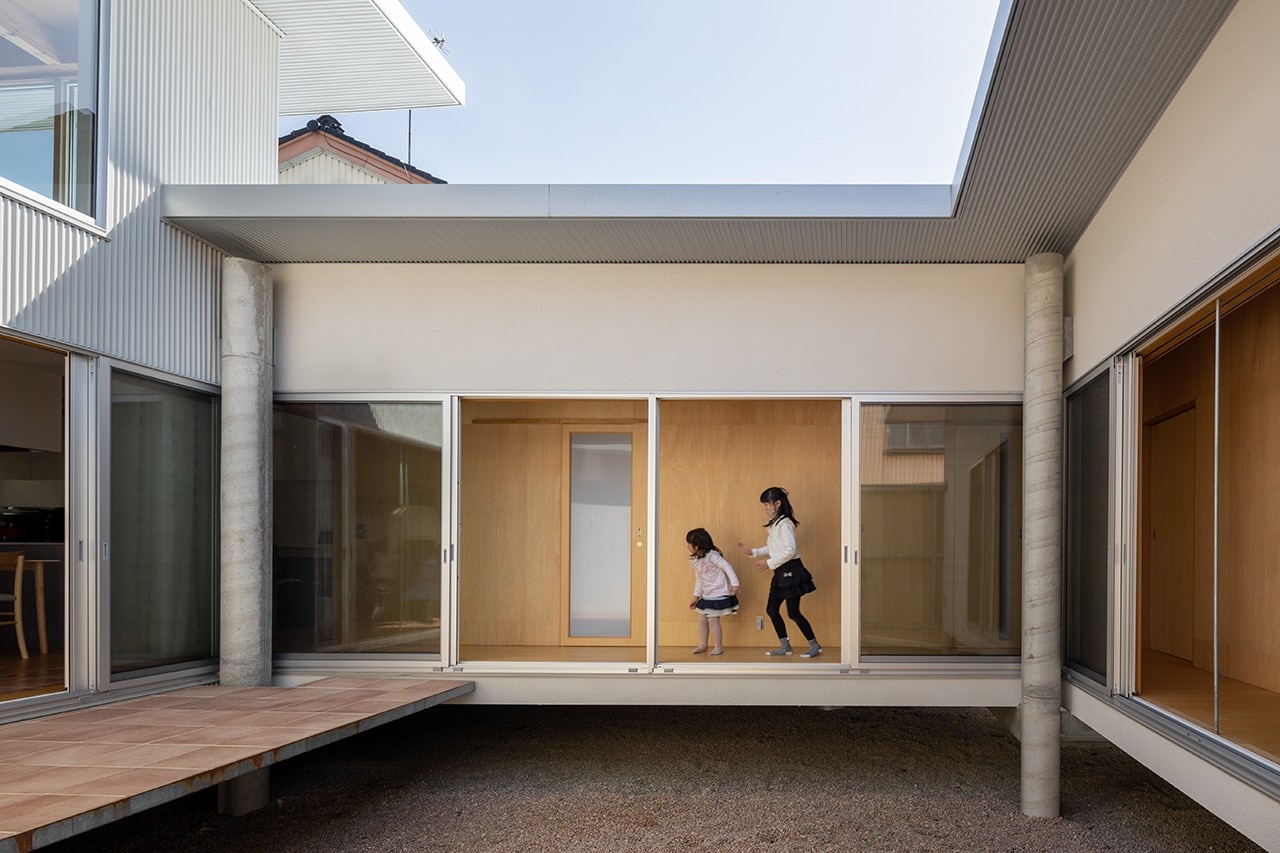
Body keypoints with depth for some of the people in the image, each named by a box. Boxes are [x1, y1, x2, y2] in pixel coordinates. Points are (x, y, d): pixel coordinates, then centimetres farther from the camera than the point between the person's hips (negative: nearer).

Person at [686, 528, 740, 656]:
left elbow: (727, 567, -21)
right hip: (706, 595, 8)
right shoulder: (695, 561, 6)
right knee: (702, 619, 9)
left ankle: (718, 647, 7)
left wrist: (734, 584, -27)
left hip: (719, 594, -8)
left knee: (713, 620, -6)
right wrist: (696, 596, 16)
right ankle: (702, 644, 22)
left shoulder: (711, 555, -19)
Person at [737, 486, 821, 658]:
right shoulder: (775, 524, 13)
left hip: (791, 572, -10)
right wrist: (753, 552, 13)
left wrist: (770, 563, -19)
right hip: (781, 573, 10)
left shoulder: (784, 524, -17)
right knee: (771, 609, 10)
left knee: (793, 612, -5)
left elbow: (790, 550, -24)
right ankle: (785, 646, 19)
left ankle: (815, 646, 6)